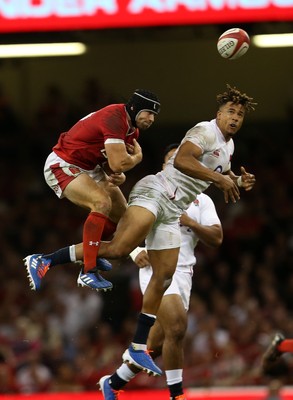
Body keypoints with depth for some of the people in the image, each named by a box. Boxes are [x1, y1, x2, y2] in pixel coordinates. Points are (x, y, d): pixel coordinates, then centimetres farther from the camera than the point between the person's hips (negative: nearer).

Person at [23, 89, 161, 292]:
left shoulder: (133, 130, 5)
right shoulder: (115, 119, -28)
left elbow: (111, 162, 11)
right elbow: (118, 163, -34)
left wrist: (117, 176, -12)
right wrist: (138, 156, -13)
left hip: (89, 168, 11)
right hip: (63, 166, -11)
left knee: (120, 215, 13)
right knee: (103, 203, -30)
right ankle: (88, 272, -27)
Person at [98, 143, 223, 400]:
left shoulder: (202, 201, 15)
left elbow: (217, 239, 5)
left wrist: (190, 223, -9)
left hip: (183, 272, 4)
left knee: (158, 343, 5)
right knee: (176, 327, -25)